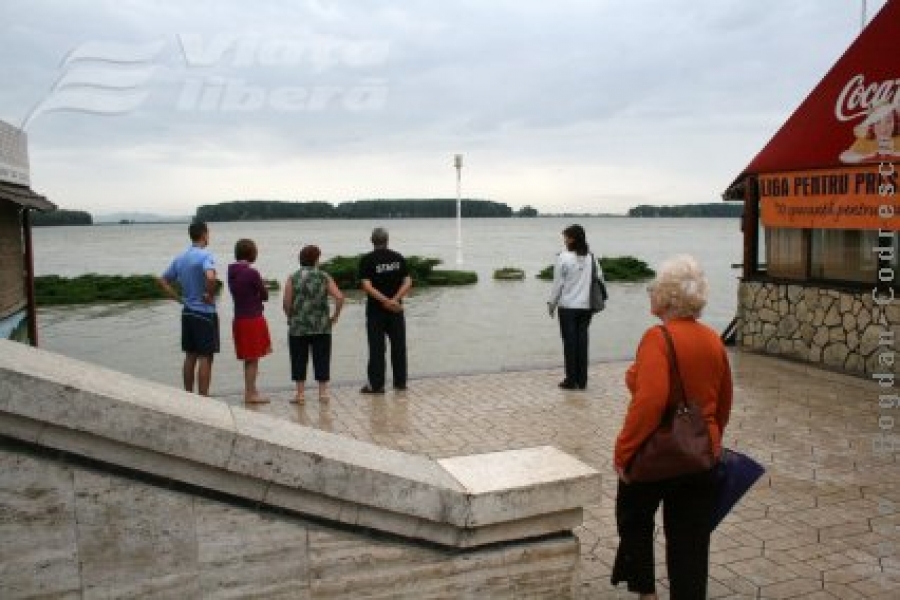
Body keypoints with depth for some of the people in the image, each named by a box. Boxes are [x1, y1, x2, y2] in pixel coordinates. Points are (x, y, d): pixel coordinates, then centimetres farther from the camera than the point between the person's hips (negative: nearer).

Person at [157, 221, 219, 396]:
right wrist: (210, 295, -17)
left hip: (187, 312, 7)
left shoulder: (180, 258, 9)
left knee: (190, 356, 14)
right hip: (205, 313, -7)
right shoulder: (205, 255, -15)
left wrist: (179, 298, 11)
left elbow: (163, 280, 15)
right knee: (205, 358, -1)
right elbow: (211, 278, -33)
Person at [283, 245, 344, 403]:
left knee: (299, 360, 7)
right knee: (321, 359, 8)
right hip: (321, 327, 0)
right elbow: (339, 297, -9)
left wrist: (290, 317, 7)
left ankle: (300, 393, 9)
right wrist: (335, 316, 3)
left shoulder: (293, 278, 0)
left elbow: (286, 302, -8)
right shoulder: (324, 277, 1)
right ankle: (323, 392, 10)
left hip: (298, 327, 0)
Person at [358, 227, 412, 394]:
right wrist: (394, 300, -14)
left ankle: (376, 384, 4)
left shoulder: (367, 260, -7)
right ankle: (400, 382, 16)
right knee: (398, 346, 10)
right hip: (396, 310, 3)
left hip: (376, 310, -3)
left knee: (376, 348, 2)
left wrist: (385, 301, -19)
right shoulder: (398, 258, 3)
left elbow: (367, 286, -17)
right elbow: (408, 283, -5)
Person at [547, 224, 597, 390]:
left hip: (568, 307, -4)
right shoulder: (591, 258, 0)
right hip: (585, 306, 4)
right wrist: (593, 303, 14)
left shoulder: (564, 258, -12)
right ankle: (582, 380, 14)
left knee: (570, 342, 3)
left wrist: (552, 303, 5)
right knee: (582, 341, 9)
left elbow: (558, 283, -8)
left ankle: (571, 380, 7)